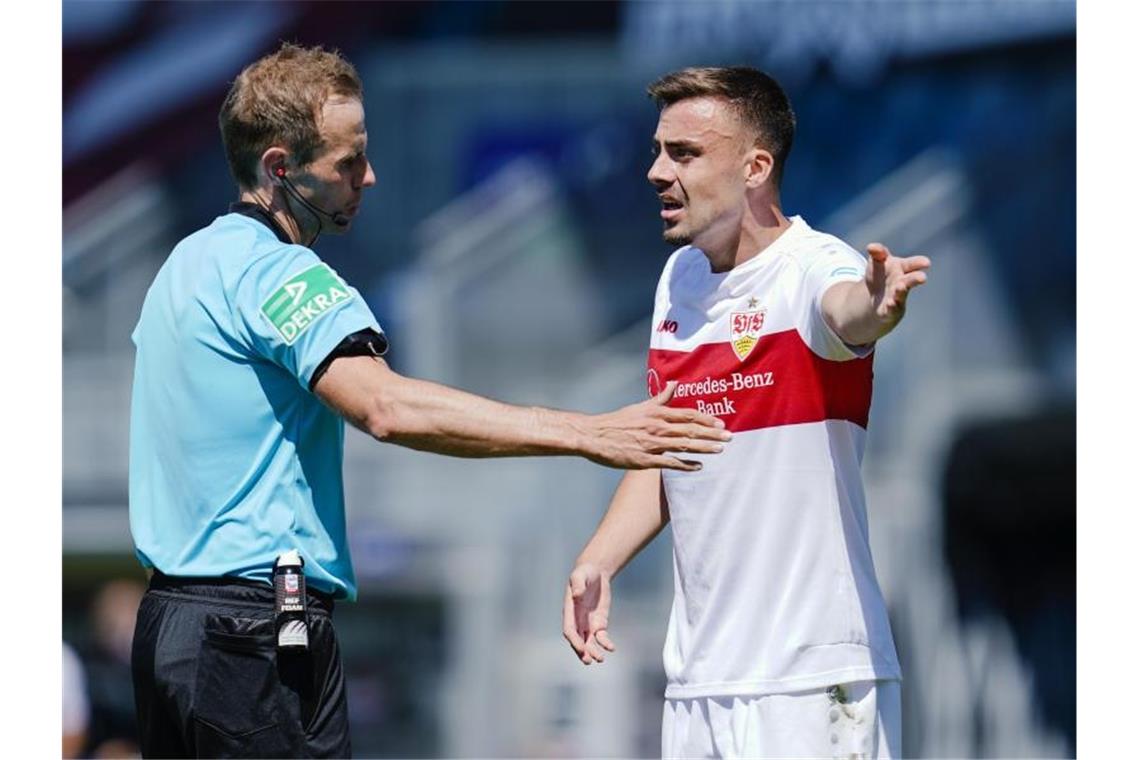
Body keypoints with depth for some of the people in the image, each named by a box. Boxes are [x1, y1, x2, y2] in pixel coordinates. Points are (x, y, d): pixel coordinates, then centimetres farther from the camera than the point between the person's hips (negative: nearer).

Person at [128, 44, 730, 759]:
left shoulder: (186, 264, 16)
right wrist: (590, 435, -35)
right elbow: (387, 406, -31)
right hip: (259, 637, -10)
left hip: (166, 617, 10)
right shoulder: (277, 272, -16)